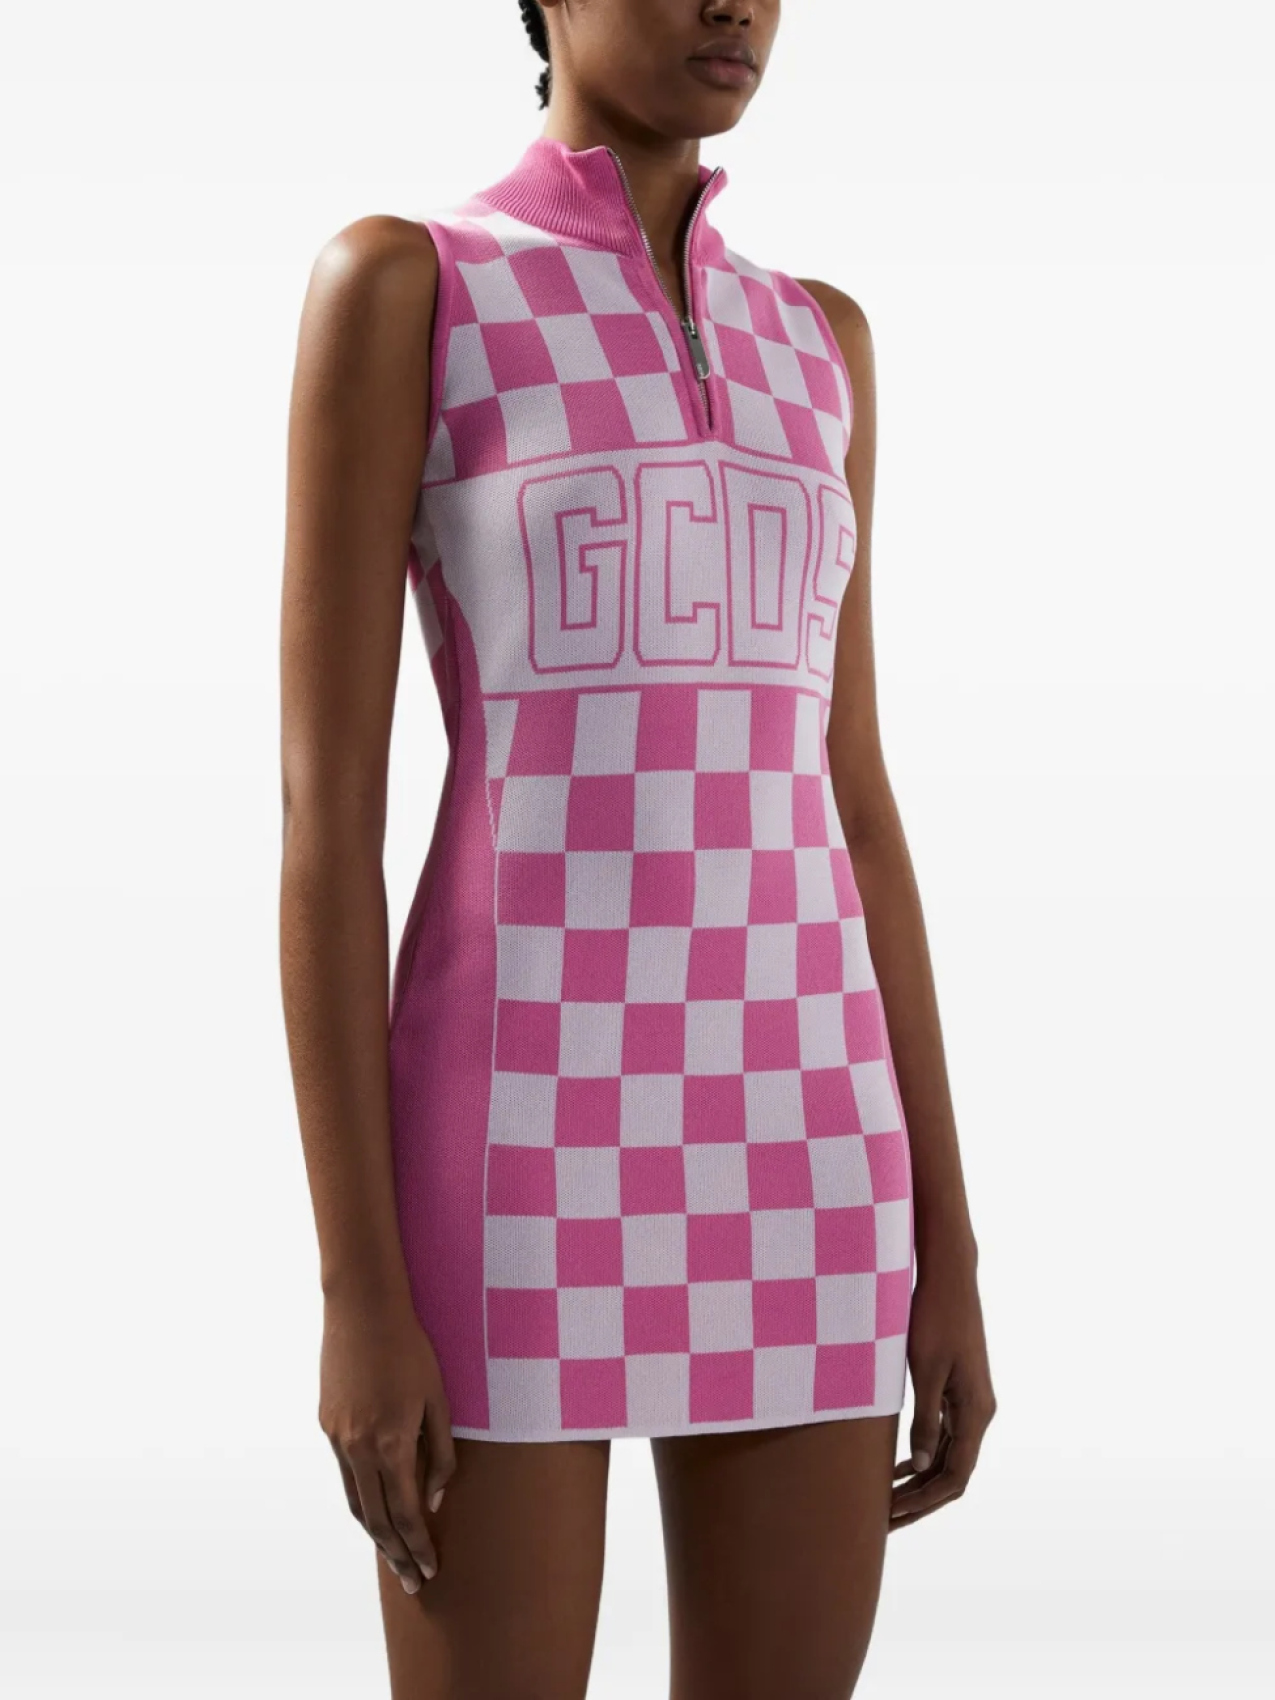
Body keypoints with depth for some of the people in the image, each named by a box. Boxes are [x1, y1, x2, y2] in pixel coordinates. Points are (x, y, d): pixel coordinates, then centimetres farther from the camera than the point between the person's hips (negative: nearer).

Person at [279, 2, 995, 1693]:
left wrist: (945, 1243, 10)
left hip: (786, 1138, 6)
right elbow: (324, 802, -8)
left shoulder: (816, 343, 15)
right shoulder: (392, 283, -3)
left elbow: (848, 806, 13)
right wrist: (357, 1289, -12)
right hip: (519, 1134, -5)